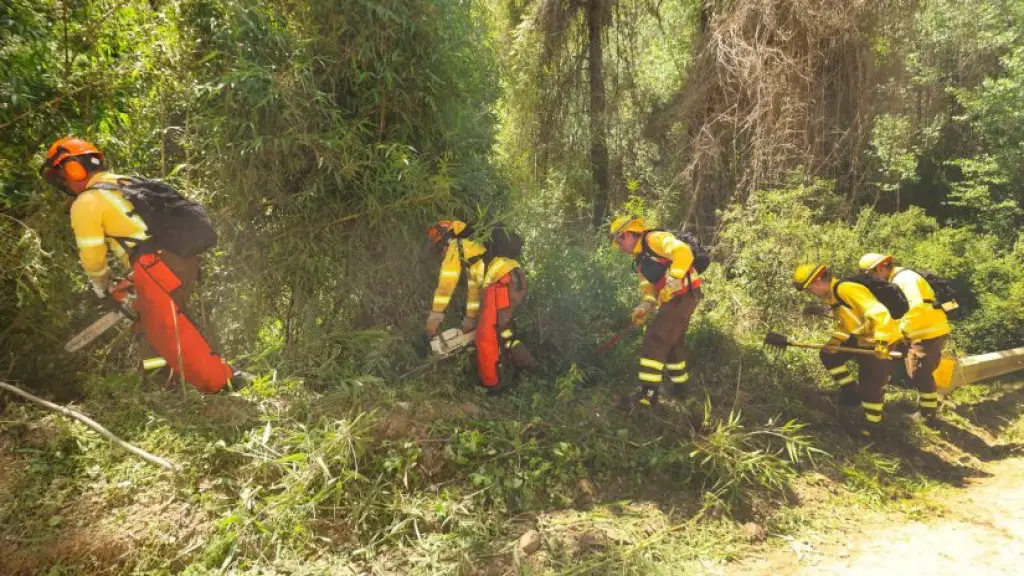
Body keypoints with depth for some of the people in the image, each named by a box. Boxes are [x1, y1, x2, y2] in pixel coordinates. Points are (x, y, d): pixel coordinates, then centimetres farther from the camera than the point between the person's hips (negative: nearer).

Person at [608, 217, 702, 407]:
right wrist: (644, 307, -1)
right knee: (672, 342, 20)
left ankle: (648, 391, -10)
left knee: (655, 339, -12)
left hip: (683, 294, -10)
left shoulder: (654, 239, -13)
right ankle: (679, 384, 37)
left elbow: (683, 252, -28)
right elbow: (649, 287, 18)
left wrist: (671, 283, -26)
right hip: (673, 298, 10)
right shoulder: (640, 259, 18)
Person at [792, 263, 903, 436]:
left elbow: (877, 312, -33)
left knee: (870, 386, -5)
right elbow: (845, 322, 16)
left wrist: (881, 342, -40)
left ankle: (871, 427, 12)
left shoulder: (847, 289, -25)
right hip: (861, 337, 10)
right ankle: (852, 391, 21)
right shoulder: (832, 296, 7)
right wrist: (836, 339, 0)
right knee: (829, 355, 11)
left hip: (881, 340, -10)